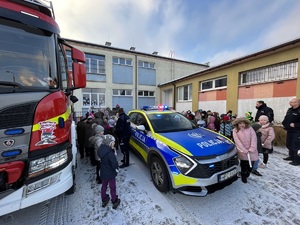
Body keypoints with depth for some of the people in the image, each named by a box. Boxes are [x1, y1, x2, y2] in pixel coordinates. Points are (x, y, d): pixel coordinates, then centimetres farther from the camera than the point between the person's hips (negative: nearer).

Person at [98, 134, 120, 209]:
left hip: (103, 173, 7)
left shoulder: (101, 149, -10)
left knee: (104, 186, 25)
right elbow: (114, 163, -32)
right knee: (112, 187, 15)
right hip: (110, 174, -6)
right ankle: (114, 202, 34)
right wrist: (117, 169, -9)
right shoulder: (110, 153, -32)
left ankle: (104, 200, 44)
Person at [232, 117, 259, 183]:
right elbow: (237, 141, -12)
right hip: (242, 151, -2)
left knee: (250, 165, 8)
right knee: (243, 164, 7)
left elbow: (254, 138, -9)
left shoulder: (250, 128, -1)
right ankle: (243, 177, 30)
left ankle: (246, 174, 37)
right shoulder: (235, 130, -6)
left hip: (251, 151, 2)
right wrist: (244, 150, -19)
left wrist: (252, 148, -18)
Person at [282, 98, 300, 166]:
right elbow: (286, 118, 19)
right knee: (289, 145, 18)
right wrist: (284, 124, 5)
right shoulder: (290, 110, 9)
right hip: (289, 131, 8)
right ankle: (292, 156, 33)